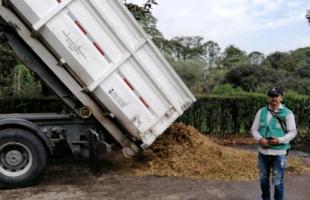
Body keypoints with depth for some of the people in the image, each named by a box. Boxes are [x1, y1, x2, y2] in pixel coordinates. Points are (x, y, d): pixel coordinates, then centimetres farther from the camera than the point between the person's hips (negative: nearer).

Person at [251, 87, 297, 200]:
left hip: (279, 153, -3)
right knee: (263, 179, 17)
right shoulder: (261, 112, 3)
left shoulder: (287, 113, -5)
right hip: (263, 151, 4)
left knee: (278, 181, 1)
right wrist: (260, 139, -15)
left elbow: (293, 132, -4)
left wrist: (280, 140, -20)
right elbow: (254, 129, 5)